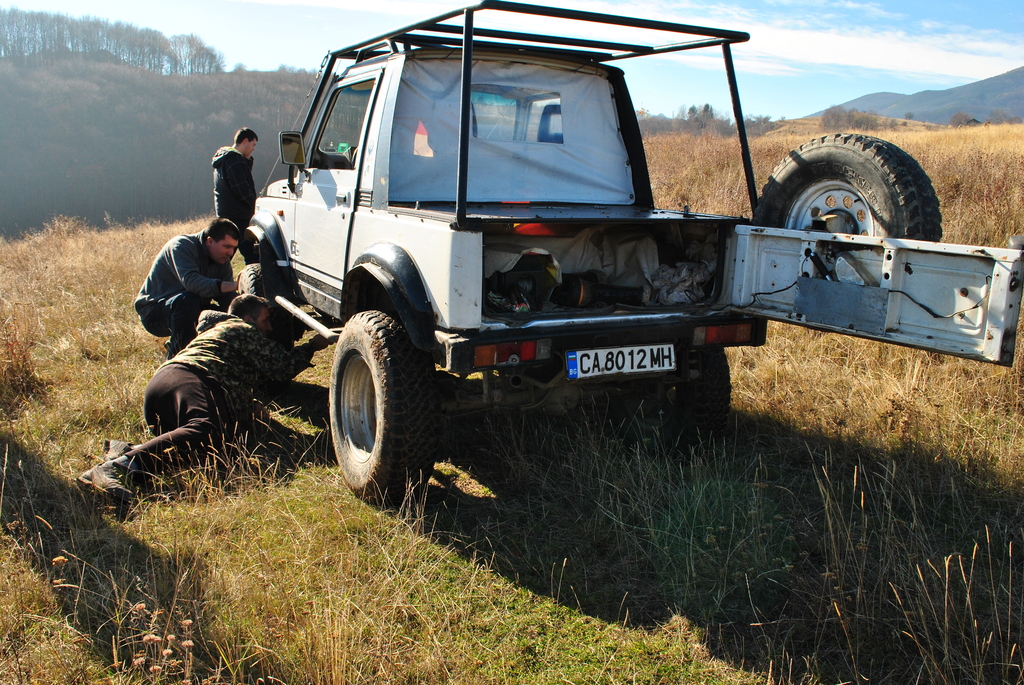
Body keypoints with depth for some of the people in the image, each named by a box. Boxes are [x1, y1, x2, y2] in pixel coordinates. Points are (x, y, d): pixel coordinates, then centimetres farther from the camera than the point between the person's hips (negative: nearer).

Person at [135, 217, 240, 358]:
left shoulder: (222, 260, 0)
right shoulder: (181, 246, -21)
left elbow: (228, 298, -8)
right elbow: (191, 282, -39)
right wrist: (234, 285, -47)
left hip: (190, 310, 8)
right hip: (154, 313, -7)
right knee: (187, 299, -35)